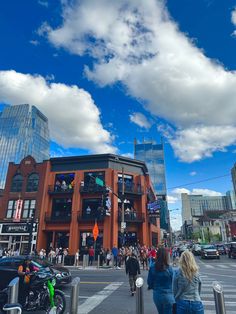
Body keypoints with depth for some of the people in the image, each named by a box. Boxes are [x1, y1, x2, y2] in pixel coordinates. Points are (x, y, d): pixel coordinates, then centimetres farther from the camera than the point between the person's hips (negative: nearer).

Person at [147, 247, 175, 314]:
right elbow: (173, 283, -12)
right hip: (167, 295, -4)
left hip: (156, 295, 4)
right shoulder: (169, 269, -20)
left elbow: (149, 281, -2)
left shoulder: (152, 267, -10)